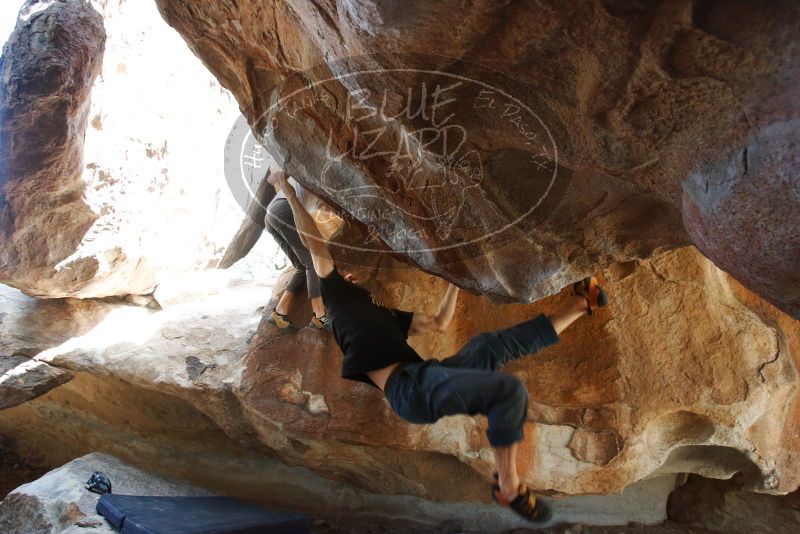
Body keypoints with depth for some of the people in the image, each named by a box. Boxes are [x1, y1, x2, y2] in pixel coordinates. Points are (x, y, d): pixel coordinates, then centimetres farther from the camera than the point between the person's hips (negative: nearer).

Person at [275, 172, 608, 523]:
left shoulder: (385, 314, 33)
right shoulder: (339, 295, 13)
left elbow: (438, 323, 40)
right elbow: (314, 243, 6)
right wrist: (290, 192, 9)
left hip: (426, 377, 8)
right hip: (408, 387, -8)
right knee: (509, 389, -24)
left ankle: (579, 304, 20)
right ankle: (508, 485, -13)